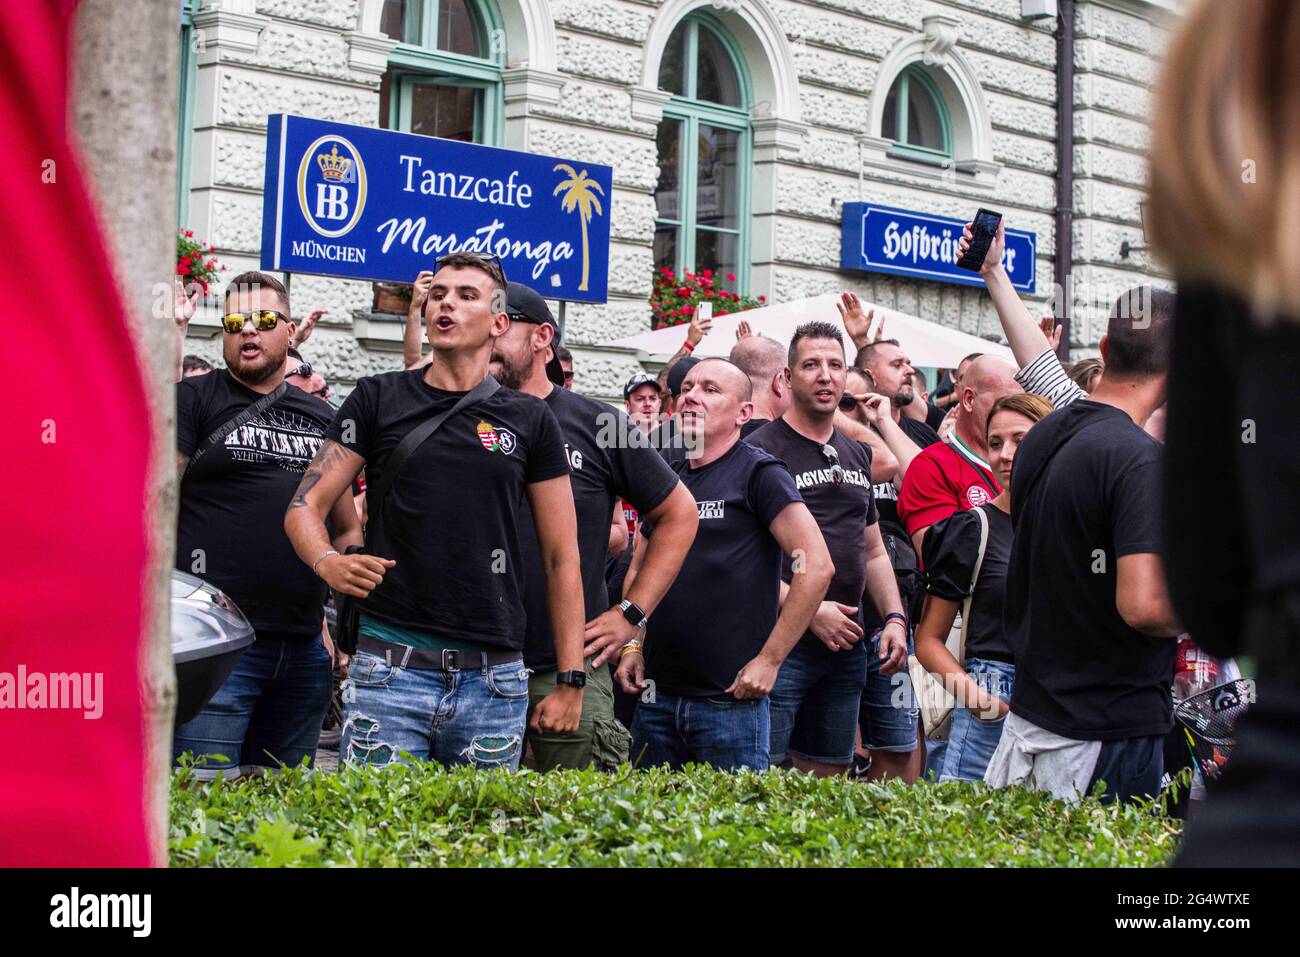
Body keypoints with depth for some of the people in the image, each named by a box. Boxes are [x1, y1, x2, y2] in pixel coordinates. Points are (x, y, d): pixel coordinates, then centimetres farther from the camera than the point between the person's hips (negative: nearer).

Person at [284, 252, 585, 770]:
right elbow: (304, 506, 5)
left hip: (494, 679, 1)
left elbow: (561, 557, 9)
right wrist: (328, 562, -18)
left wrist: (570, 681, 3)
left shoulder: (529, 420, 9)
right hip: (391, 665, -1)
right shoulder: (378, 398, 7)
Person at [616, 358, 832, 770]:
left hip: (730, 699, -6)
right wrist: (632, 647, 9)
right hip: (656, 695, 6)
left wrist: (769, 659, -14)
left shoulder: (758, 472, -6)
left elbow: (817, 566, -13)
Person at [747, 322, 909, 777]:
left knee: (829, 775, 11)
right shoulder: (762, 449, -6)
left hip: (846, 646, 7)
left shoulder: (857, 455, 17)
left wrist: (894, 618, 8)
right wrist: (810, 611, -17)